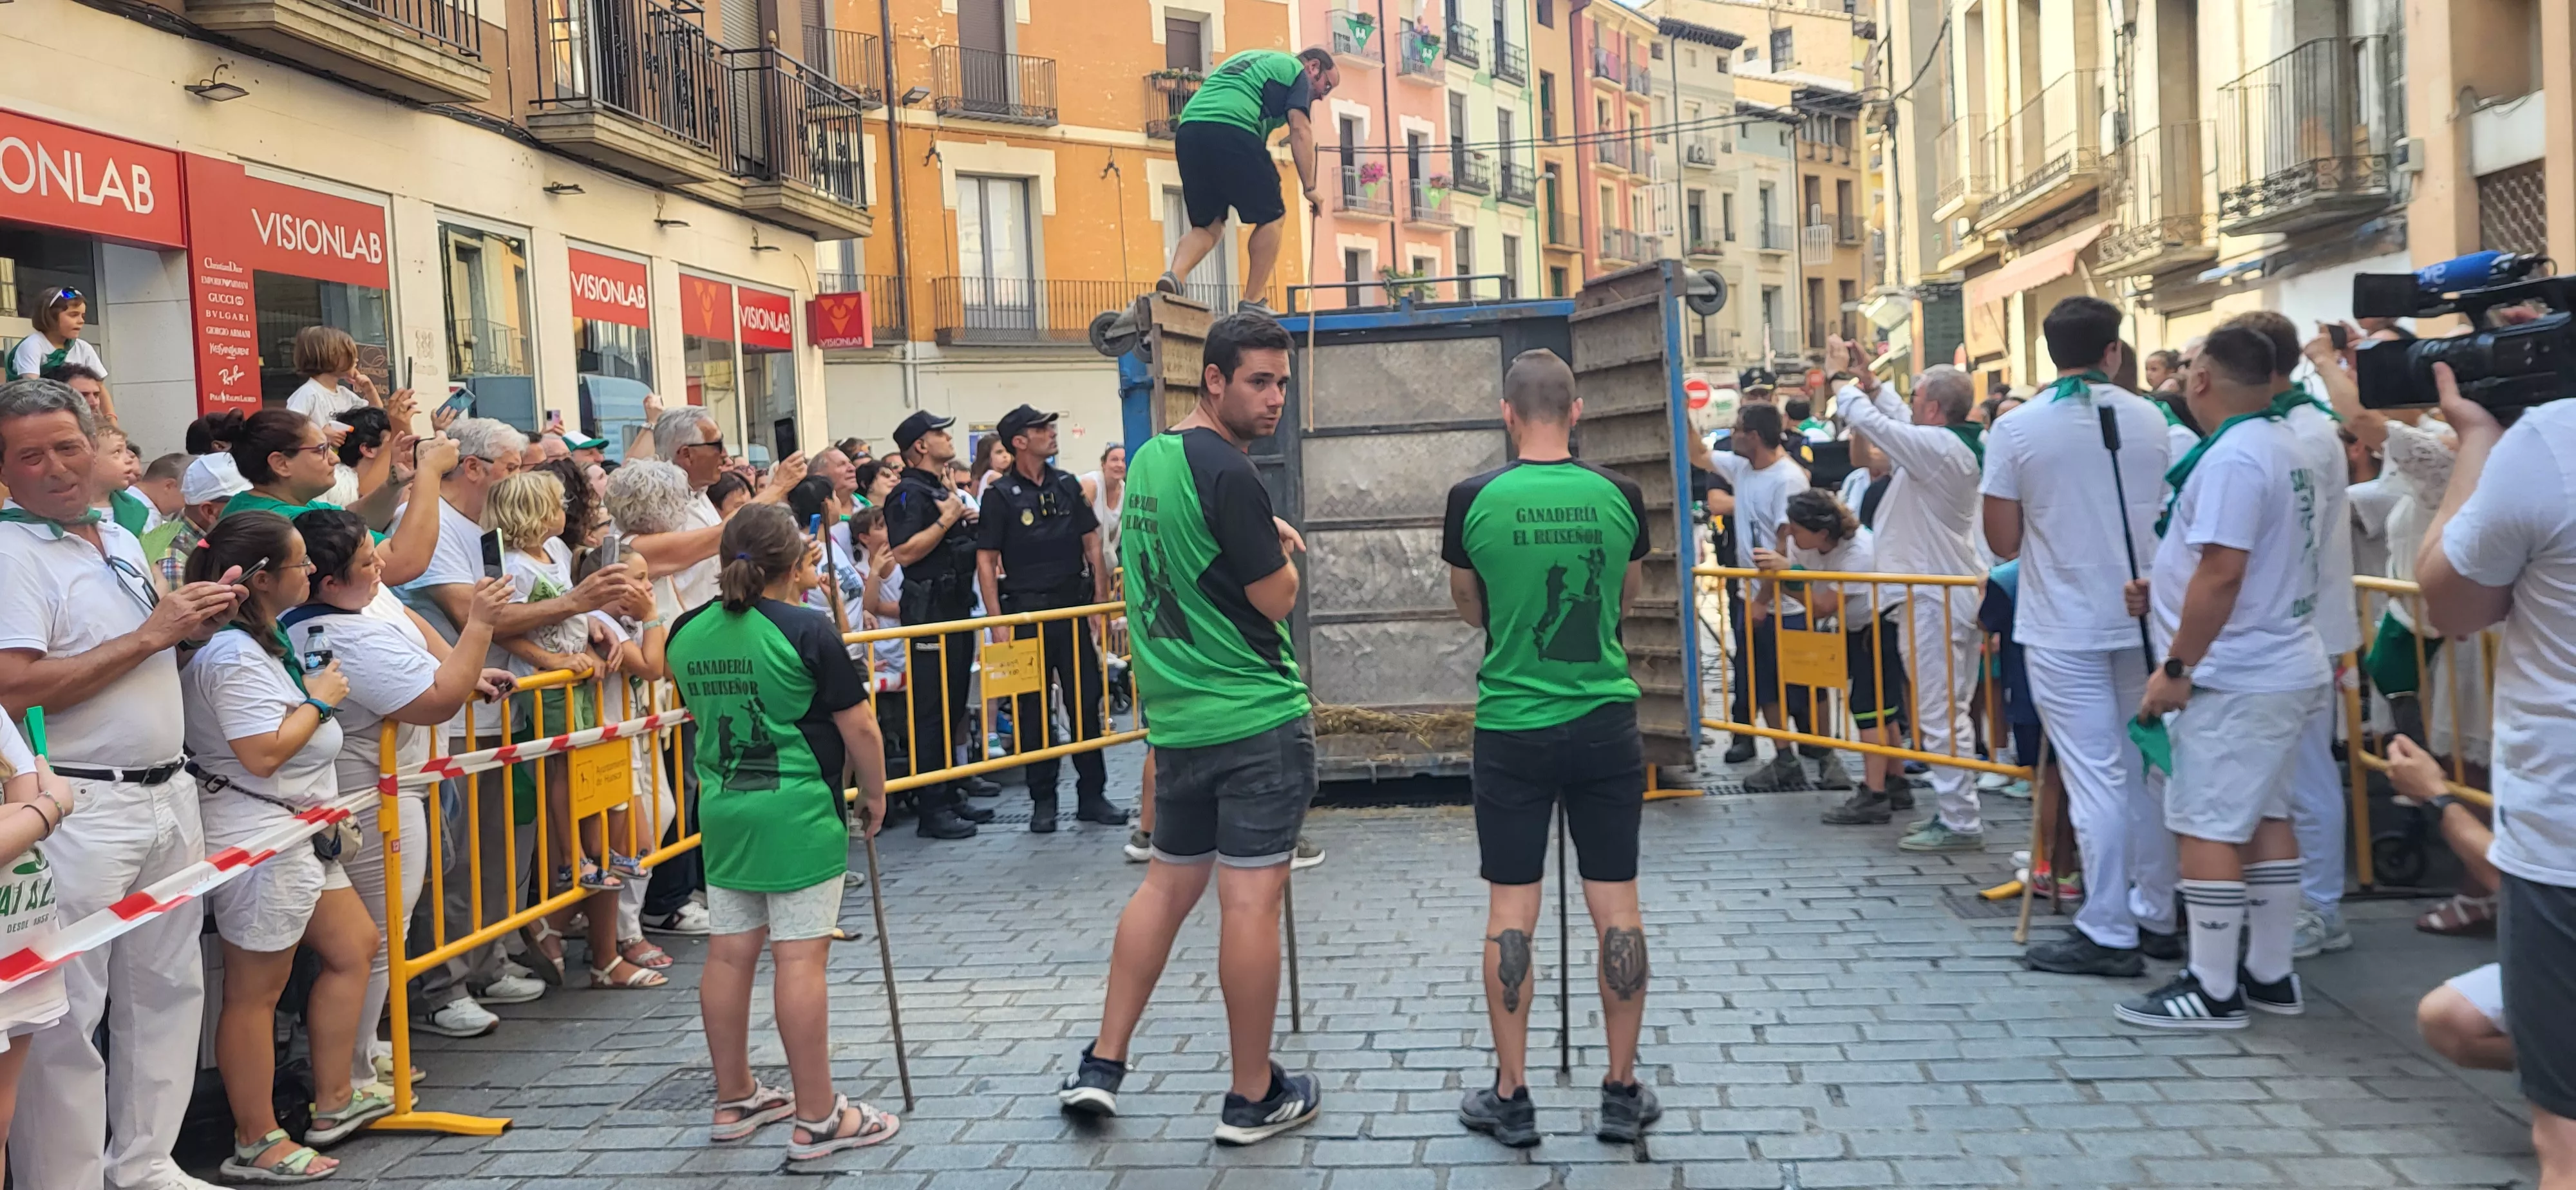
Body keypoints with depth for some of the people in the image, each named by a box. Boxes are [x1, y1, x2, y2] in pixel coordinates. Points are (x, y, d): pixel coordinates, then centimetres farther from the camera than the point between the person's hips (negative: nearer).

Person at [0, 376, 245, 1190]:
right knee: (67, 1018, -1)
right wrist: (149, 635, -17)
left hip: (168, 795, 8)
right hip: (81, 810, -8)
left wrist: (196, 624, 5)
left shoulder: (122, 542, 15)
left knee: (168, 988, 15)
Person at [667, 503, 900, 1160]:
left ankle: (734, 1101, 24)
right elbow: (858, 726, -10)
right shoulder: (807, 629, -12)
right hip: (799, 815, -6)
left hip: (722, 810, 6)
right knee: (801, 959, -3)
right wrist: (875, 792, 4)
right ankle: (817, 1119, 2)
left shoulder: (687, 631, 5)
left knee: (729, 954, 12)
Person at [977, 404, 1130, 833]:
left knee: (1086, 702, 6)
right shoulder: (1000, 495, -4)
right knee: (1033, 710, 4)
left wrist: (1101, 599, 3)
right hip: (1026, 612, -4)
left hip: (1073, 608, 4)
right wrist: (998, 623, -12)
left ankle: (1092, 795, 15)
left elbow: (1092, 542, 11)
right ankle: (1043, 801, 14)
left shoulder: (1068, 485, 8)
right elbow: (986, 561, -6)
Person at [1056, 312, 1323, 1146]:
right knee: (1252, 897, -1)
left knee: (1169, 882, 17)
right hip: (1256, 714, -8)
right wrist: (1281, 546, 5)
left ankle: (1101, 1066, 18)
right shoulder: (1229, 474, -16)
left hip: (1177, 715, 9)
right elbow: (1276, 598, -13)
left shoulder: (1149, 460, 12)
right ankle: (1254, 1099, 8)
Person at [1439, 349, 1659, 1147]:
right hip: (1606, 722, 1)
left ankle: (1511, 1097, 13)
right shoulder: (1618, 495, -3)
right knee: (1616, 904, 8)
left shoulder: (1474, 499, -7)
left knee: (1511, 910, 6)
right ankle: (1623, 1093, 15)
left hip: (1512, 728, -1)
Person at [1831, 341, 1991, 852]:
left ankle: (1960, 823, -3)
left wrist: (1845, 374, 0)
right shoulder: (1962, 444, 10)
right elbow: (1898, 420, 24)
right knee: (1948, 710, 15)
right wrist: (1869, 378, 23)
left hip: (1936, 597, -10)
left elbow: (1870, 421, -16)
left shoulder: (1937, 446, -19)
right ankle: (1956, 811, 22)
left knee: (1939, 712, -6)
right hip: (1955, 592, 10)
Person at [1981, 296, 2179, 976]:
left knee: (2096, 778, -1)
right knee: (2148, 770, 13)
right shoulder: (2150, 420, 1)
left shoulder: (2017, 429, -7)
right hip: (2142, 617, 3)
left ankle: (2109, 933, 3)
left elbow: (2004, 542, -6)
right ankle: (2158, 917, 22)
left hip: (2065, 627, -3)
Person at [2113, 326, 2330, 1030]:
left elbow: (2223, 572, -24)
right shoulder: (2281, 445, 13)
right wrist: (2165, 589, 17)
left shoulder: (2231, 456, -19)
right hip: (2282, 666, 10)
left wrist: (2176, 667, -20)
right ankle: (2270, 976, 23)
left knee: (2207, 828, -4)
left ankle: (2213, 991, 2)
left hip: (2234, 679, -10)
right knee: (2265, 818, 15)